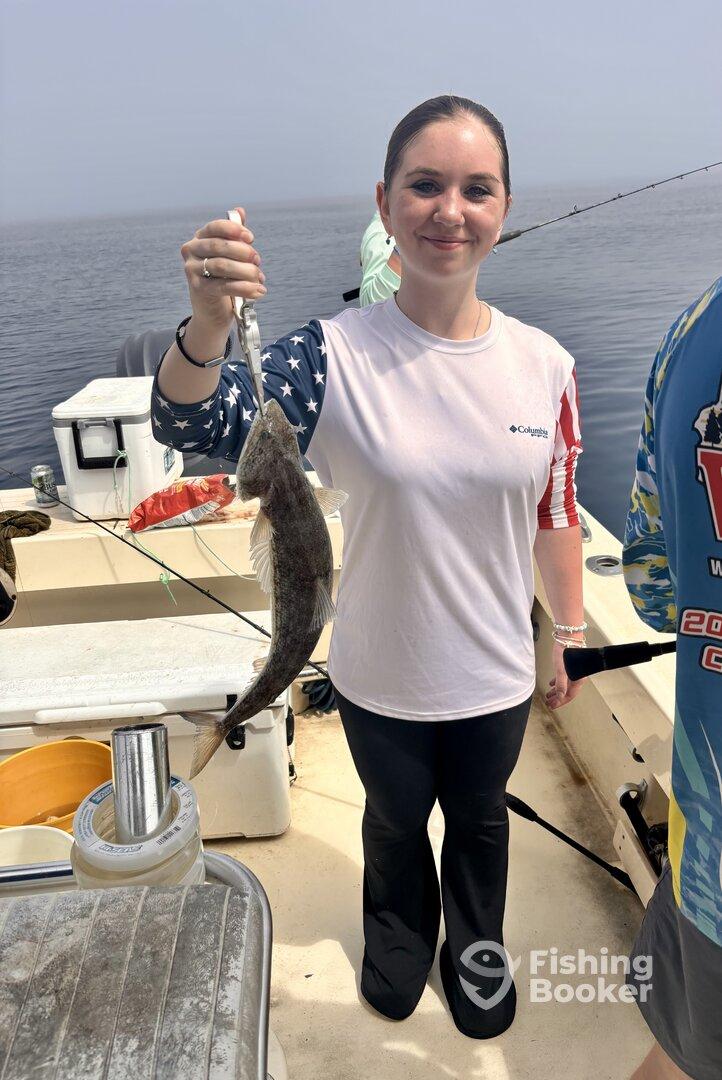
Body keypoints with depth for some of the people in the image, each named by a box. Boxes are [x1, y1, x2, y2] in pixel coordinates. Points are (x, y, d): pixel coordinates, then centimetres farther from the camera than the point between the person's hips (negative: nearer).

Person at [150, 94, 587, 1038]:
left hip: (494, 675, 1)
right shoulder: (336, 355, -19)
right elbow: (192, 426, -30)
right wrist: (209, 326, -51)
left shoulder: (543, 365, -12)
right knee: (396, 821, 27)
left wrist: (569, 635, 6)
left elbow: (557, 514, -1)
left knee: (479, 819, 27)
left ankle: (477, 946, 59)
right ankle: (399, 932, 61)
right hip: (379, 676, -1)